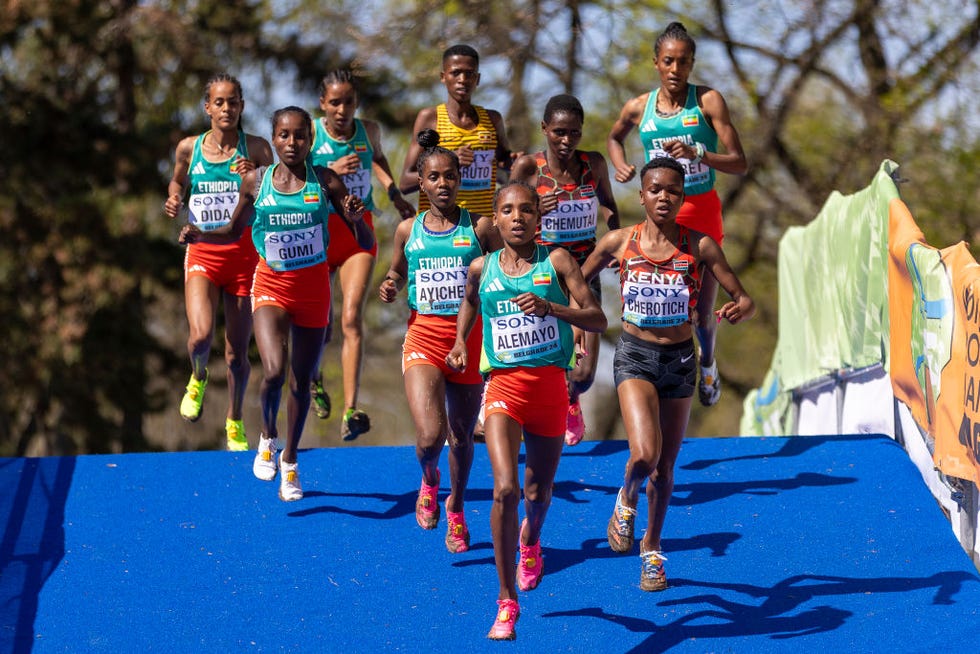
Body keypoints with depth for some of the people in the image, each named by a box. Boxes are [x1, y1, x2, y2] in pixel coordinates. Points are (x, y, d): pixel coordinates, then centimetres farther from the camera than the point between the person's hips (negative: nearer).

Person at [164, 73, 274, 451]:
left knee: (237, 353, 7)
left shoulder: (256, 149, -4)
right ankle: (198, 378, 14)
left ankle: (235, 422, 31)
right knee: (201, 336, -22)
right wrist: (175, 201, 0)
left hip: (244, 253, 0)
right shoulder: (188, 148, 1)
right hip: (202, 253, 0)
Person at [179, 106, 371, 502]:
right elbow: (233, 232, 13)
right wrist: (199, 236, -6)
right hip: (271, 286, -1)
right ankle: (268, 438, 9)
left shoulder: (325, 182, -7)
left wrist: (356, 219, -28)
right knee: (274, 371, -21)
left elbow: (366, 243, -6)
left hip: (313, 288, 1)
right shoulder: (256, 182, -4)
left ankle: (290, 461, 31)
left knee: (302, 381, 10)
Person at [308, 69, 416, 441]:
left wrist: (395, 195, 15)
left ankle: (350, 411, -21)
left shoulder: (368, 130, 3)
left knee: (351, 318, -15)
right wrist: (331, 170, -24)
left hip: (359, 232, 1)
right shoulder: (310, 133, -6)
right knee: (320, 325, 7)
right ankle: (314, 377, 42)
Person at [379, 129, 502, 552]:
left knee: (461, 437, 11)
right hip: (423, 338, 0)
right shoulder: (408, 230, 5)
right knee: (430, 436, -16)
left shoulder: (480, 228, 0)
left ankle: (455, 509, 37)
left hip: (469, 338, 0)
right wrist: (390, 287, 0)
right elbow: (398, 272, 21)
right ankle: (428, 482, 20)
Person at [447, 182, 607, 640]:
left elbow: (597, 320, -9)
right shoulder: (482, 269, 4)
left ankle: (530, 540, 54)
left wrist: (548, 306, -22)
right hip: (504, 385, -1)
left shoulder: (556, 261, -2)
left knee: (539, 491, 15)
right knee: (506, 489, -19)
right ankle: (507, 602, -12)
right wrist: (460, 342, 15)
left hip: (550, 384, 1)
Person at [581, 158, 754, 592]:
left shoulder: (700, 247, -6)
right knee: (645, 455, -21)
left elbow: (745, 301, -5)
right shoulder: (618, 243, -4)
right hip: (635, 357, -1)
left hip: (679, 360, 1)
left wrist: (739, 310, -27)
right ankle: (626, 499, 15)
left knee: (665, 467, 11)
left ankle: (652, 546, 35)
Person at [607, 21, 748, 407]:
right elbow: (614, 138, 25)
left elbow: (740, 164, -10)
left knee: (703, 314, 10)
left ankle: (707, 364, 42)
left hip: (703, 212, -1)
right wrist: (621, 167, 5)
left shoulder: (708, 101, -6)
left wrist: (698, 153, -26)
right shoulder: (639, 108, 1)